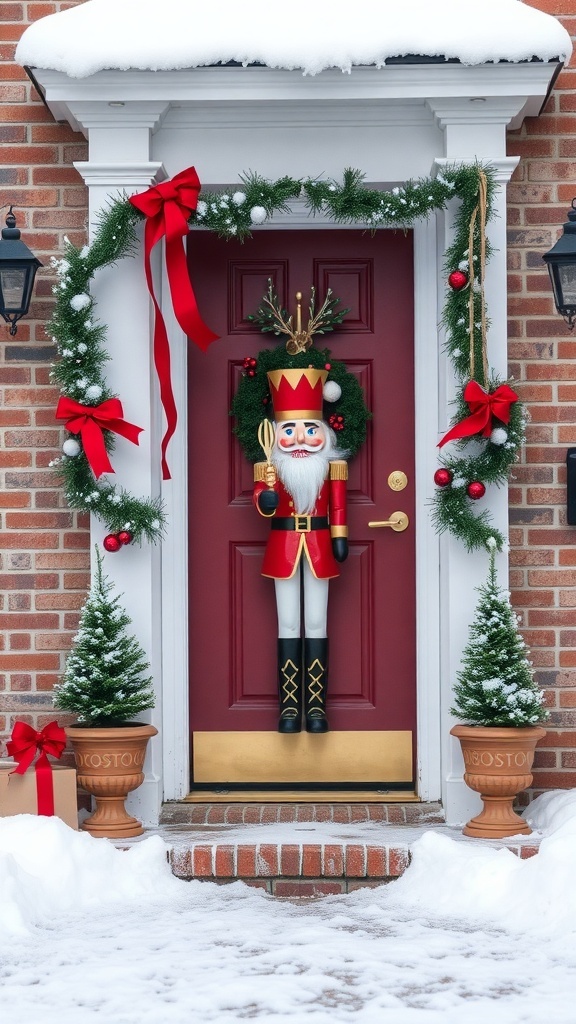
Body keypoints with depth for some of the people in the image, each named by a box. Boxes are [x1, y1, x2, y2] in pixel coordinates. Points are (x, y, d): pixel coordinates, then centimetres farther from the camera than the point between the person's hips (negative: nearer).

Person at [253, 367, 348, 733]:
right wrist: (266, 490, -36)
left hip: (318, 546, 0)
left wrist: (340, 538, 0)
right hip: (284, 547, 0)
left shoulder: (330, 469, -3)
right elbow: (265, 506, -16)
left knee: (316, 625, 3)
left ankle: (317, 706, 6)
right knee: (288, 625, 3)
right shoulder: (273, 469, -7)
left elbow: (338, 505, 2)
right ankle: (290, 707, 6)